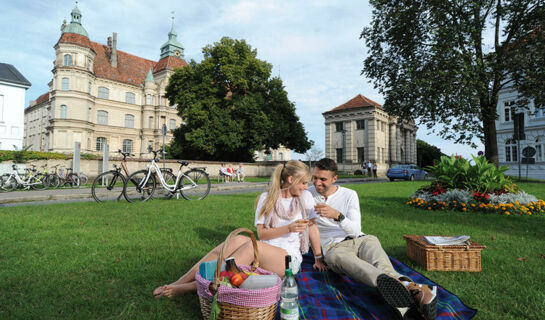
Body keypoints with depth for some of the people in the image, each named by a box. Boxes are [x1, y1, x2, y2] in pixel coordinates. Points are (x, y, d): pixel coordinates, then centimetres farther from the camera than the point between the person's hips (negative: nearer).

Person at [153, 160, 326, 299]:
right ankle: (177, 283, -30)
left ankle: (193, 286, -33)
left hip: (290, 258, -1)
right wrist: (289, 228, -14)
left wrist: (319, 258, 12)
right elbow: (261, 233, -2)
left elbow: (312, 226, 9)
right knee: (239, 239, -32)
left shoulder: (305, 196, 4)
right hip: (263, 253, 2)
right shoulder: (266, 198, 3)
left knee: (252, 246, -34)